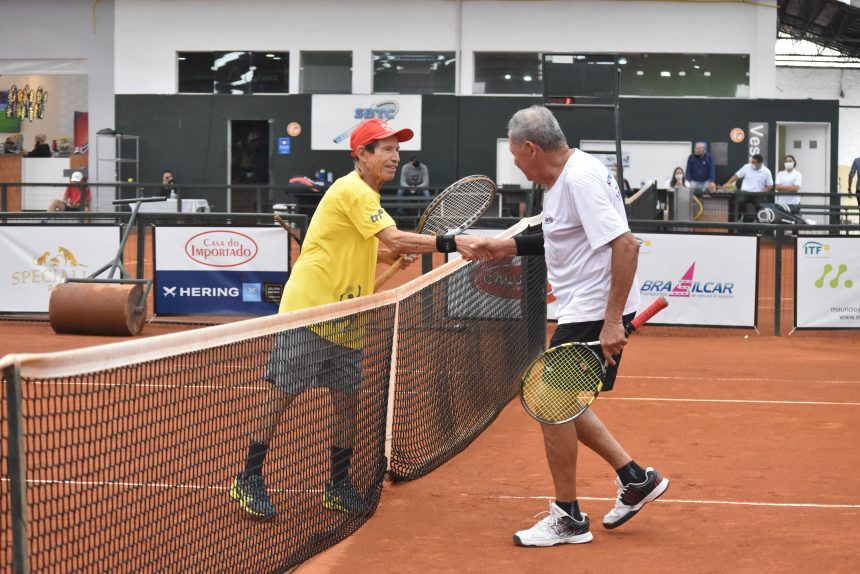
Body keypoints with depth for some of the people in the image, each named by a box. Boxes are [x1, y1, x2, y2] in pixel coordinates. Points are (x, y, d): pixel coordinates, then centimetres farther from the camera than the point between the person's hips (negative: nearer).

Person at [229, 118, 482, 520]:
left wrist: (393, 256, 9)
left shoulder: (364, 194, 16)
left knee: (348, 399, 7)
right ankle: (248, 480, 5)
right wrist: (450, 243, -26)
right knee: (282, 394, -4)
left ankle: (338, 485, 18)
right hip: (309, 308, -9)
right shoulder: (353, 190, -15)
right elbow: (393, 237, -24)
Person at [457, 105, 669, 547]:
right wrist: (506, 247, 19)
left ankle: (568, 519, 8)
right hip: (582, 310, 11)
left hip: (596, 314, -11)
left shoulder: (581, 178, -20)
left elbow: (624, 245, -27)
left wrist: (613, 321, -29)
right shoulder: (563, 178, 12)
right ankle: (635, 480, 24)